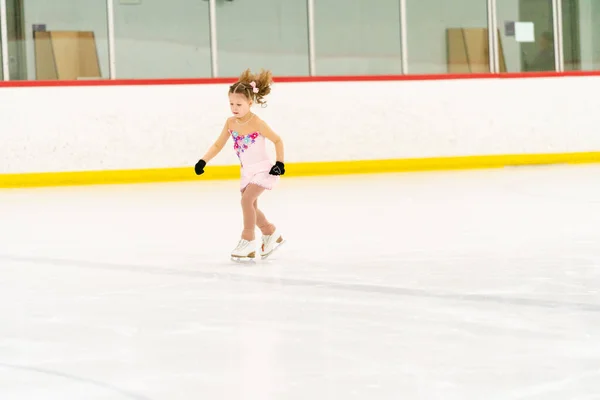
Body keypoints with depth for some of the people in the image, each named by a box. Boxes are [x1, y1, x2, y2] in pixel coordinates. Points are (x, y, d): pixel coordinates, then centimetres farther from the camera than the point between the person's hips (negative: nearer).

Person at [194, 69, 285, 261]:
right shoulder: (230, 123, -4)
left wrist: (279, 163, -15)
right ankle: (271, 234, 35)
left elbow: (277, 140, -10)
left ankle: (248, 240, -10)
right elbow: (218, 145, 3)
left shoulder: (257, 123, -20)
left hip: (263, 169, -7)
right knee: (251, 207, 14)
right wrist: (203, 161, -8)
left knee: (246, 200, -21)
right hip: (246, 171, 7)